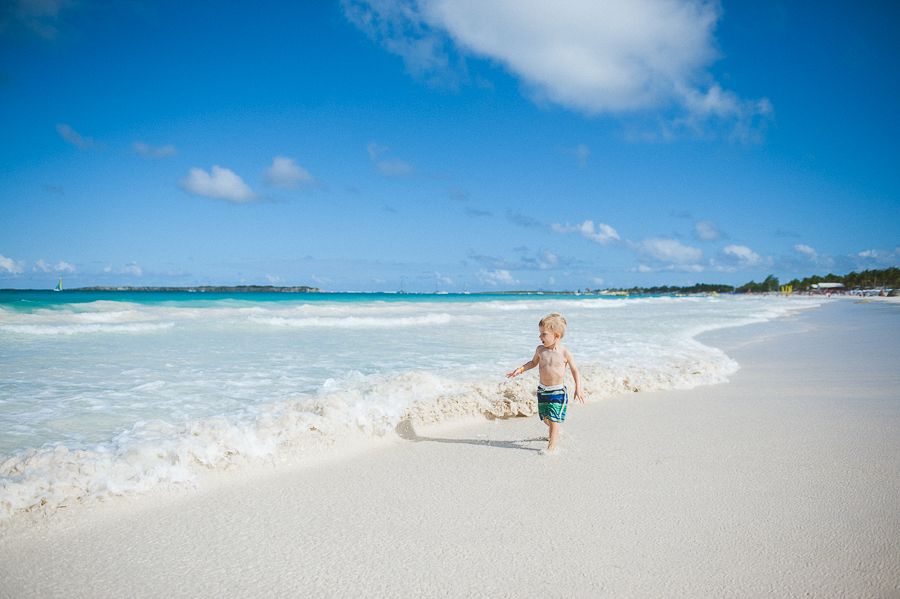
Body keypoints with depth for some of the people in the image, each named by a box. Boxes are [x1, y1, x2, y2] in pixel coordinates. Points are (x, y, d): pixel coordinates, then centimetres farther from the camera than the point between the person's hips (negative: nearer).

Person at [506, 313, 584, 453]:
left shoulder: (564, 353, -11)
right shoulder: (540, 350, -1)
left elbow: (575, 370, -2)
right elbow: (533, 362, 19)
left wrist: (578, 389, -7)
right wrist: (520, 369, 7)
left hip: (558, 391, -5)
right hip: (542, 390, 5)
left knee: (554, 418, -7)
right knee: (545, 418, 16)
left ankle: (552, 446, -1)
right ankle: (554, 434, 45)